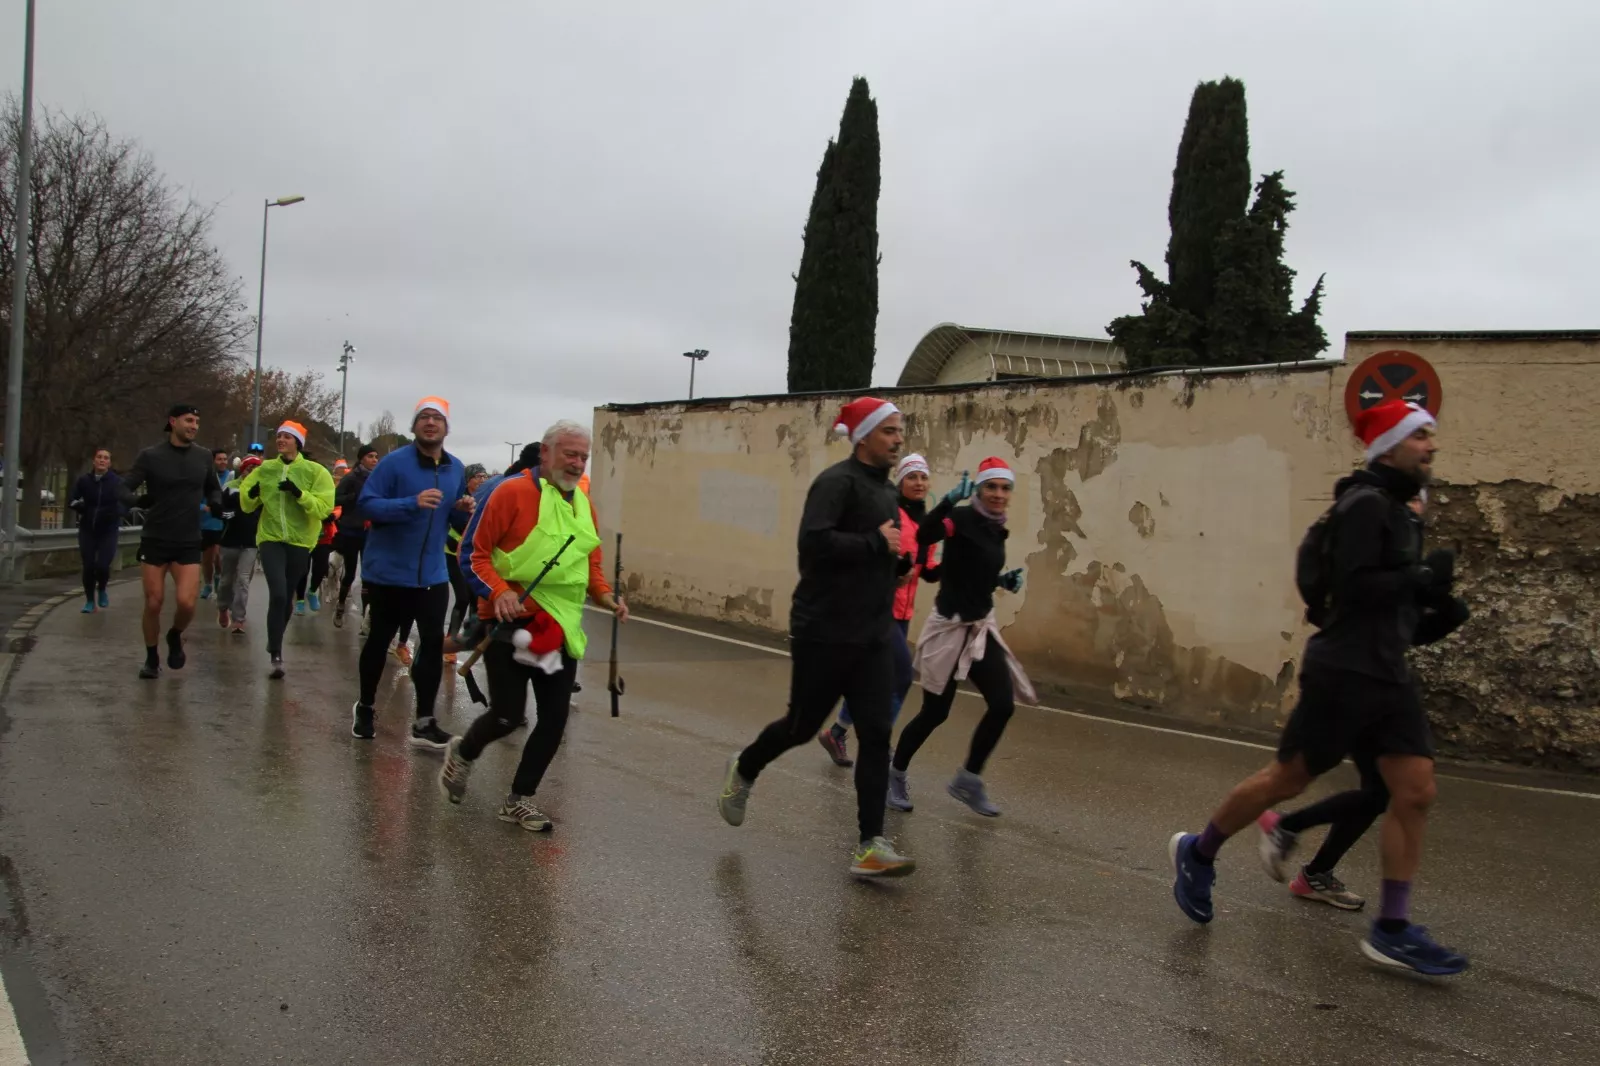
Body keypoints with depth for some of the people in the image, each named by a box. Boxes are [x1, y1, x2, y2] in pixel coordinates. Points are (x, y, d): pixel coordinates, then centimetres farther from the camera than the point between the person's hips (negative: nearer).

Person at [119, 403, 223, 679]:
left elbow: (213, 489, 17)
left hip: (189, 543, 1)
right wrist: (138, 500, -30)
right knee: (153, 603, 3)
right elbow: (124, 490, -7)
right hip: (154, 541, -1)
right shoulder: (150, 455, -7)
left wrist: (216, 502, -6)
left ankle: (175, 637, 20)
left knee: (187, 603, -12)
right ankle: (151, 658, 23)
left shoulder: (203, 457, 2)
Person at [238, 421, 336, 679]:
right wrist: (251, 493, -11)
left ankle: (274, 642, 38)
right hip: (270, 539, 0)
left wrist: (299, 493, -26)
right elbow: (247, 504, 10)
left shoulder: (315, 471, -5)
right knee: (277, 594, -17)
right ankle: (276, 656, -12)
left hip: (300, 543, 0)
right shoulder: (265, 469, 4)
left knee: (286, 597, 13)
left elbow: (325, 507, -14)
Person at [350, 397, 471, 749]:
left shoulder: (456, 468, 6)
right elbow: (366, 504, -17)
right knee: (379, 640, 11)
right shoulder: (394, 462, -12)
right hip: (389, 571, -4)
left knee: (434, 642, -1)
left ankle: (424, 722, 7)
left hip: (433, 574, 4)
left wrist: (463, 508, -5)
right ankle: (364, 707, 32)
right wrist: (412, 503, -30)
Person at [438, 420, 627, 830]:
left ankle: (519, 799, 22)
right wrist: (499, 591, -24)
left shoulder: (584, 504, 9)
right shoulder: (513, 493, -11)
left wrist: (606, 597, -1)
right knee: (508, 714, -4)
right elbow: (476, 553, -9)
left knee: (555, 718, 5)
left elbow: (591, 562, 17)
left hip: (561, 627, 6)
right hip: (511, 621, -6)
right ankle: (462, 754, 31)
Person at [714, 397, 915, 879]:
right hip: (825, 633, -7)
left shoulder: (884, 488, 14)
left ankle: (871, 846, 3)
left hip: (875, 636, 7)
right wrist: (877, 542, -21)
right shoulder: (838, 481, -14)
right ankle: (743, 771, 38)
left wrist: (897, 553, 5)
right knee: (802, 726, 8)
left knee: (876, 736, -1)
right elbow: (814, 542, -28)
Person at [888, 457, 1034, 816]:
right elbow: (923, 535, -36)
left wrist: (1005, 580, 5)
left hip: (981, 627, 7)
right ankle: (896, 775, 26)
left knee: (1003, 704, -4)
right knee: (934, 713, 2)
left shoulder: (996, 530, 8)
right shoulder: (963, 519, -15)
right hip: (950, 627, -7)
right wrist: (951, 499, -47)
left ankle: (968, 780, 14)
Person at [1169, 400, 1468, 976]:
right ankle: (1197, 853, 23)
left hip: (1387, 674, 9)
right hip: (1345, 673, -9)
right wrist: (1424, 575, -16)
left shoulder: (1391, 507, 14)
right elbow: (1353, 587, -22)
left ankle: (1391, 931, 8)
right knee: (1286, 780, 2)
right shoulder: (1364, 505, -13)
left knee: (1416, 793, 2)